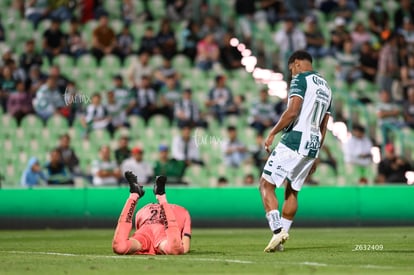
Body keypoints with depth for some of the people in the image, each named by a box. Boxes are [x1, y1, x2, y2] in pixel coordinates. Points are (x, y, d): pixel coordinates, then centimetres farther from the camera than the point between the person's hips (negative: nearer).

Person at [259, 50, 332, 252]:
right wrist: (314, 156, 25)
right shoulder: (325, 87, 21)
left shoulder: (300, 80, -5)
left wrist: (272, 133, -10)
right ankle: (280, 240, 14)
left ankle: (277, 230, -16)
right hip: (313, 145, 8)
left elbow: (292, 112, -19)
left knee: (266, 185, -2)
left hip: (294, 141, -8)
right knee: (292, 191, 16)